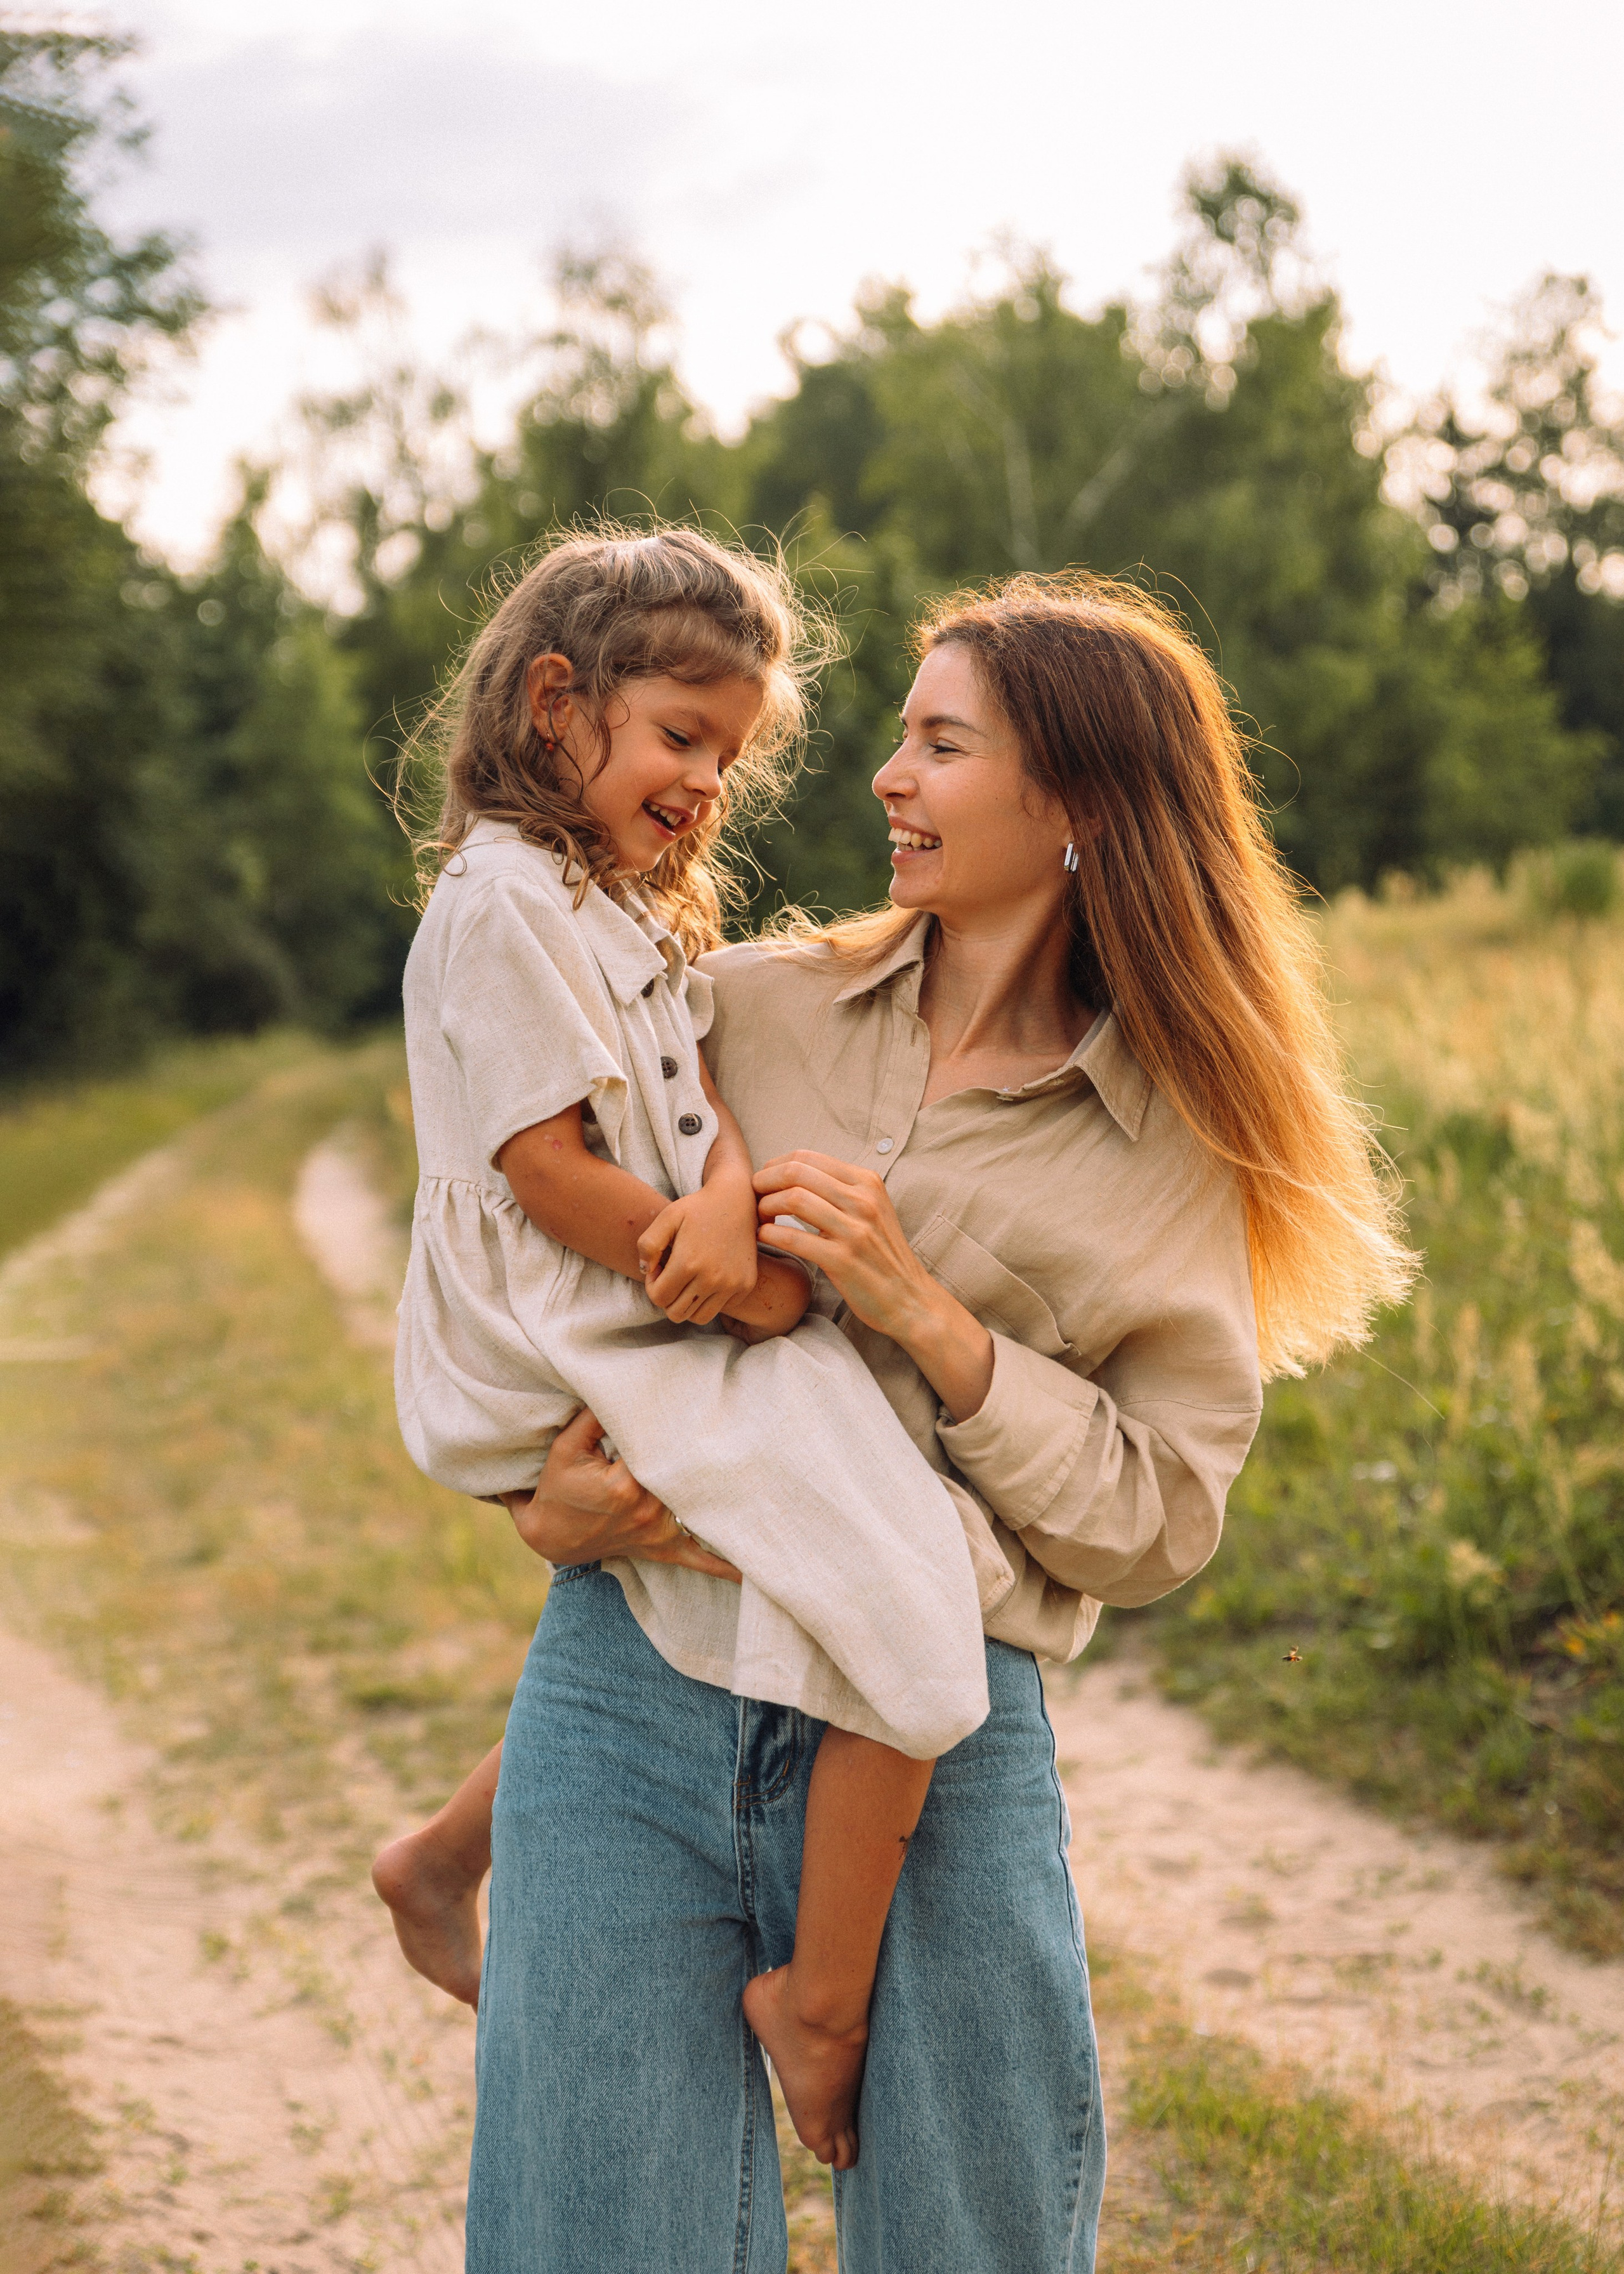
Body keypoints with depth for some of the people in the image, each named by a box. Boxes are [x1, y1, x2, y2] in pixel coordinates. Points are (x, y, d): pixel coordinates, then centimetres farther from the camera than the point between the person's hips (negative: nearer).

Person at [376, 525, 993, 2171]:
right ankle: (822, 2001, -5)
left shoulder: (629, 906, 20)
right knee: (905, 1611, -18)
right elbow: (547, 1170, -19)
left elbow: (695, 1095, 8)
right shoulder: (507, 900, -13)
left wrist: (730, 1200, -14)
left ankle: (439, 1862, 39)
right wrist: (733, 1285, -13)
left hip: (661, 1347, 11)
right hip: (595, 1374, -11)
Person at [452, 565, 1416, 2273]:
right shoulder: (749, 1006, 7)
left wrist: (927, 1322, -13)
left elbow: (1155, 1522, -2)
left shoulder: (1171, 1145, 3)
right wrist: (541, 1481, -4)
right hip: (631, 1697, 1)